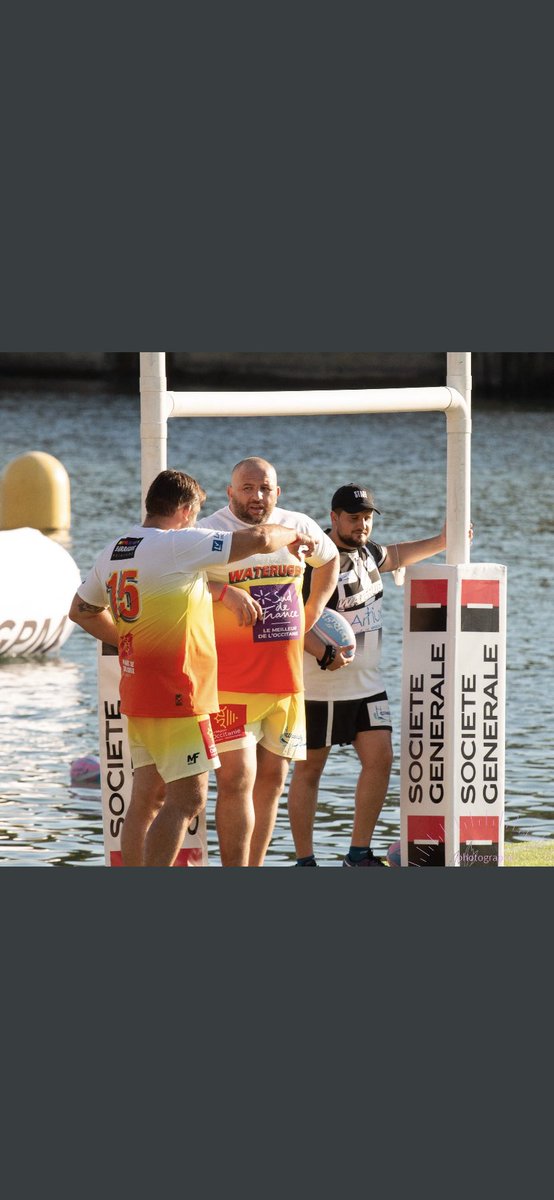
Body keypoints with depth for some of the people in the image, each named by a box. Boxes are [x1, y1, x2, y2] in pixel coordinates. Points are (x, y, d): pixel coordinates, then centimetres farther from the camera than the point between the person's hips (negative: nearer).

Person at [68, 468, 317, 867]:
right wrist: (291, 535, 5)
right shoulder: (176, 544, -15)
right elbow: (258, 539, -16)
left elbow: (81, 610, 26)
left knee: (147, 797, 13)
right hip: (175, 698, -9)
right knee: (187, 799, -8)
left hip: (138, 695, 9)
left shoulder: (113, 552, 11)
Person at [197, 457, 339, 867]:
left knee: (271, 782, 10)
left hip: (286, 681, 6)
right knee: (237, 780, -12)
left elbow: (329, 560, 30)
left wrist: (311, 615, 18)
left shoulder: (298, 527, 10)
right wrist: (227, 591, -32)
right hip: (231, 683, -6)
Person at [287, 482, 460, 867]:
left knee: (380, 759, -1)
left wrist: (439, 543, 28)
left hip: (368, 684, 8)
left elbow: (393, 557, 33)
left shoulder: (365, 549, 9)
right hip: (321, 687, -8)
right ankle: (304, 861, 7)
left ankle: (359, 853, 8)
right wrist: (324, 654, -35)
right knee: (309, 768, 1)